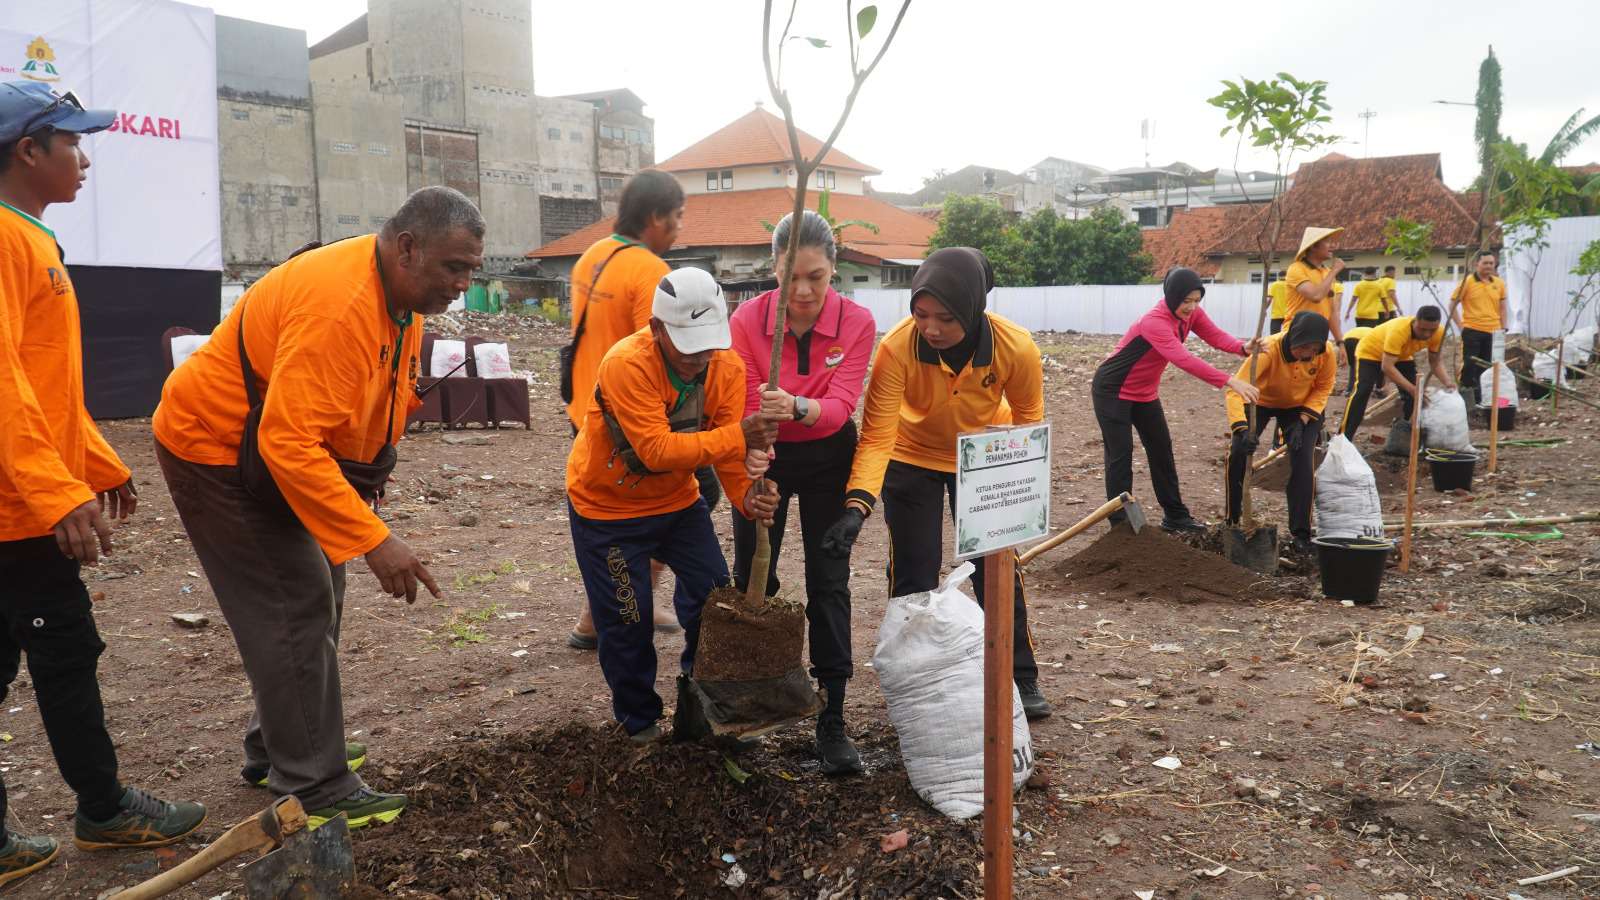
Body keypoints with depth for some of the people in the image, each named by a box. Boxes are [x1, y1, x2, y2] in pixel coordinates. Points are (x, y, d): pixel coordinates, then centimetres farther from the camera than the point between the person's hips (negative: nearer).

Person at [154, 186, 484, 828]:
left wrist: (368, 474, 7)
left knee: (316, 599, 14)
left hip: (281, 450, 10)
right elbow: (289, 442, -38)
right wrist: (372, 539, -39)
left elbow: (386, 390, 15)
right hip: (215, 450, -10)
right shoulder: (337, 304, -34)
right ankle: (317, 791, 1)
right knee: (294, 611, -9)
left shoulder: (401, 292, -2)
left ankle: (275, 752, 29)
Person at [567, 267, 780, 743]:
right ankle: (640, 721, 23)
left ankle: (699, 702, 25)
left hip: (677, 499, 5)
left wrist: (747, 494, -36)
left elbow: (727, 447, -15)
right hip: (607, 506, -5)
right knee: (627, 619, 1)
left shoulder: (728, 367, -15)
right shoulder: (626, 364, -32)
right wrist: (739, 436, -47)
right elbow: (657, 450, -39)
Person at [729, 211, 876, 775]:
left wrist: (797, 407, -48)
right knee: (751, 579, 10)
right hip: (764, 456, 1)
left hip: (827, 459, 0)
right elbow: (749, 408, -16)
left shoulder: (857, 322, -18)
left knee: (829, 584, -1)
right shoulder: (748, 320, -18)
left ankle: (832, 721, 6)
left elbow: (840, 405, -25)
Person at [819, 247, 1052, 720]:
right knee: (913, 575, 3)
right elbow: (877, 436, -32)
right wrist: (857, 504, -45)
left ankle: (1020, 679, 24)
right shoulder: (897, 347, -35)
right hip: (912, 460, -1)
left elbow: (1028, 417, -10)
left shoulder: (1017, 348, -30)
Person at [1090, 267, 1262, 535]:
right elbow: (1183, 359, -43)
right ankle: (1120, 524, -1)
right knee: (1121, 454, -7)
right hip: (1113, 391, -9)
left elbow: (1215, 335, -14)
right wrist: (1229, 381, -49)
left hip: (1145, 392, 9)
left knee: (1162, 450, 11)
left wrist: (1243, 347, -36)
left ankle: (1175, 516, 21)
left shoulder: (1190, 313, -6)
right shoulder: (1154, 321, -33)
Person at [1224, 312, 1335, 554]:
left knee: (1303, 460, -15)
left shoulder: (1326, 352, -27)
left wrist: (1302, 421, -22)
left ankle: (1301, 533, -4)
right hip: (1261, 403, -1)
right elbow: (1236, 389, -44)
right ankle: (1232, 523, 4)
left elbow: (1323, 388, -9)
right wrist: (1243, 429, -57)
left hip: (1301, 407, 2)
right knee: (1237, 454, -15)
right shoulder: (1268, 350, -39)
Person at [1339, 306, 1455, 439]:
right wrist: (1411, 388, -49)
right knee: (1362, 391, -24)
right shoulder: (1398, 330, -42)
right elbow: (1387, 367, -44)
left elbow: (1436, 360, -12)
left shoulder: (1439, 333, -24)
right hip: (1370, 352, -6)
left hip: (1402, 356, 6)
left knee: (1417, 394, -7)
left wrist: (1446, 381, -31)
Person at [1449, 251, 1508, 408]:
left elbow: (1502, 307, 15)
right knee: (1469, 366, -2)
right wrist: (1460, 325, -8)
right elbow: (1453, 304, -2)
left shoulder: (1499, 283, 7)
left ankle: (1481, 399, 20)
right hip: (1472, 331, -4)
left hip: (1493, 332, 4)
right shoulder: (1467, 281, -5)